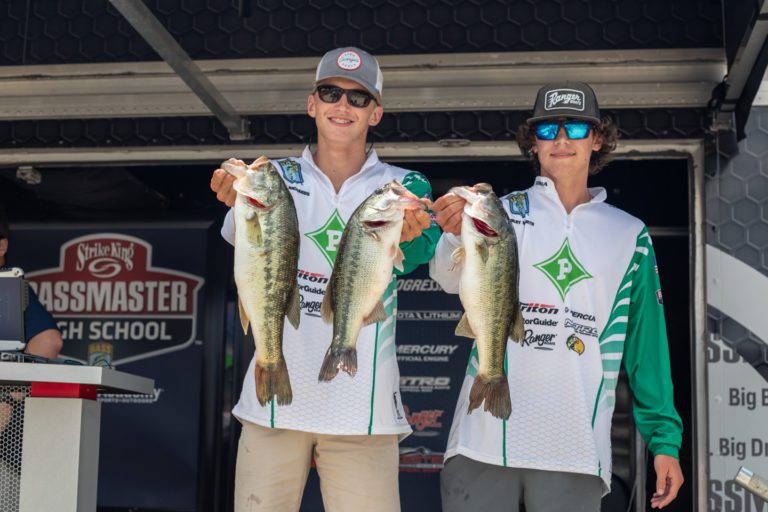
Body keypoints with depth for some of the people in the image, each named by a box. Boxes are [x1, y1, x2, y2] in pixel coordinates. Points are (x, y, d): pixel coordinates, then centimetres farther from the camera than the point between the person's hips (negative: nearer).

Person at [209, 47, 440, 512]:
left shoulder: (404, 187, 7)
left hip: (364, 405, -1)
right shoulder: (278, 177, 9)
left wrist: (403, 235, -38)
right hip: (275, 399, 1)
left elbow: (419, 251, -14)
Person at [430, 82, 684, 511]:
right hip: (486, 439, -1)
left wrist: (665, 436, 5)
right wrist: (458, 234, -34)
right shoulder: (503, 214, 7)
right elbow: (454, 279, -12)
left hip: (578, 449, 1)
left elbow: (647, 343, 12)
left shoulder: (630, 235, 12)